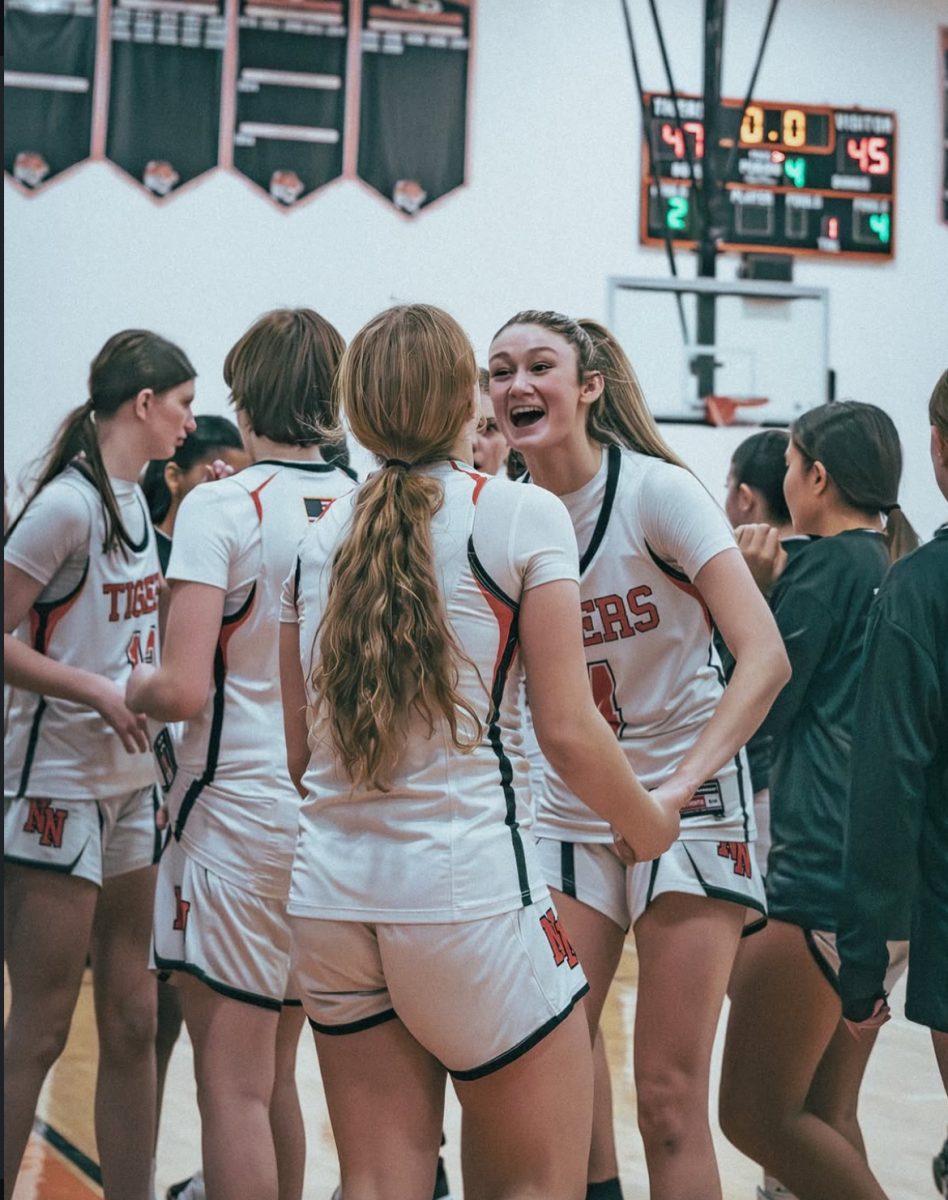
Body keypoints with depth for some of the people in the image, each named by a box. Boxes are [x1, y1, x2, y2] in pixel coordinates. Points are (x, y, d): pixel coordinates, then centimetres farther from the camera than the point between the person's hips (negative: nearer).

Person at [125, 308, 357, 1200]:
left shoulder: (220, 506, -11)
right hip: (337, 816, 6)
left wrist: (133, 689, 2)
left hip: (240, 810, -6)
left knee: (232, 1086, 1)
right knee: (275, 1077, 19)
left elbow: (183, 691, -18)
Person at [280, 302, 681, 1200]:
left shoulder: (320, 535, 9)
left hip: (328, 892, 6)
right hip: (466, 891, -5)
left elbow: (297, 747, 11)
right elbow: (566, 730, -8)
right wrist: (645, 820, 10)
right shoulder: (522, 516, -5)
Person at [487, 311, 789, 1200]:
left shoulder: (654, 490, -14)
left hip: (689, 806, -4)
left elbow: (763, 658, -22)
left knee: (668, 1093, -4)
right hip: (567, 812, 4)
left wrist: (674, 790, -32)